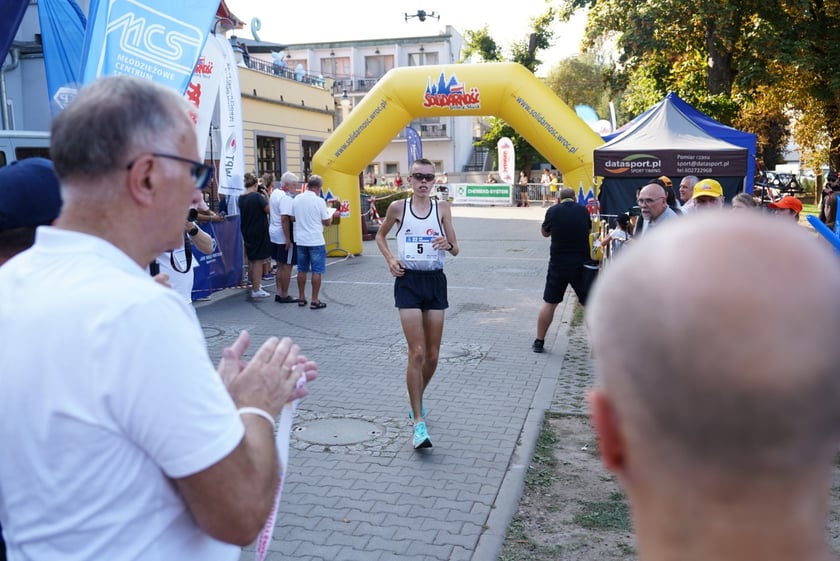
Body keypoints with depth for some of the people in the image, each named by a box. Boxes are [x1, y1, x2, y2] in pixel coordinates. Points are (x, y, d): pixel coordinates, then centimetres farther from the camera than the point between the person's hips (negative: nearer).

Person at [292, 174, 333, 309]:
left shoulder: (297, 199, 1)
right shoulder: (319, 201, -13)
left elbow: (292, 218, 10)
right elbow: (327, 222, -6)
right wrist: (330, 215, 14)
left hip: (300, 240, 5)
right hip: (316, 241, -5)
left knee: (302, 270, 14)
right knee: (317, 271, 1)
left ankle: (301, 298, 21)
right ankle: (315, 301, 2)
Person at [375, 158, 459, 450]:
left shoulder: (442, 207, 3)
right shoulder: (398, 207, 0)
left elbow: (455, 250, 5)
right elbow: (380, 235, 17)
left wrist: (449, 244, -18)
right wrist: (390, 259, 0)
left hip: (435, 281, 2)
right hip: (408, 281, -2)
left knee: (432, 355, 8)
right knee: (417, 354, -10)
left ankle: (416, 400, 35)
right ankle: (418, 422, -4)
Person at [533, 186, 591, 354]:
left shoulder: (553, 210, -4)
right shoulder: (583, 210, 2)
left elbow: (544, 233, 11)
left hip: (558, 265, 0)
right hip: (581, 265, 1)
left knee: (549, 303, 10)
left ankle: (539, 341, 15)